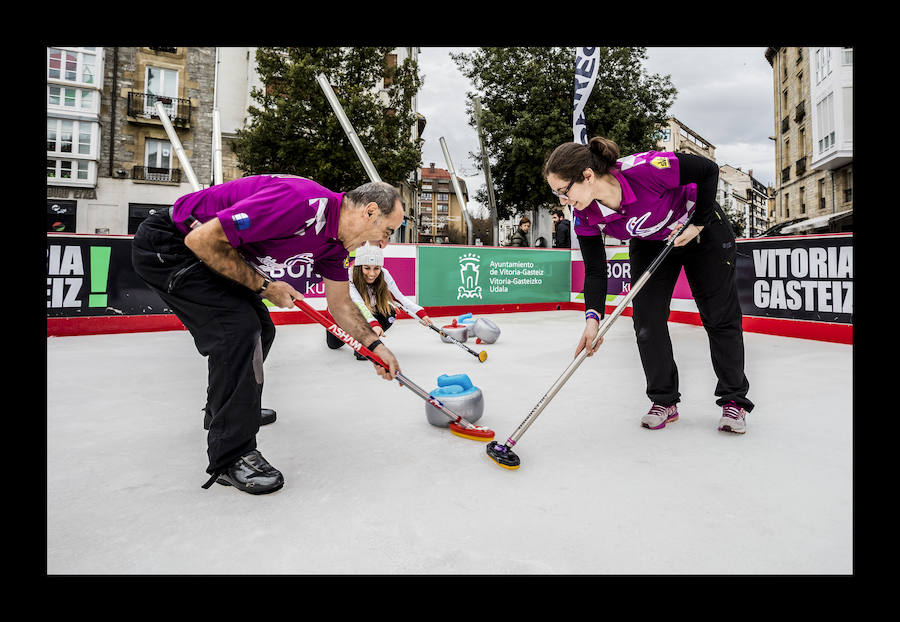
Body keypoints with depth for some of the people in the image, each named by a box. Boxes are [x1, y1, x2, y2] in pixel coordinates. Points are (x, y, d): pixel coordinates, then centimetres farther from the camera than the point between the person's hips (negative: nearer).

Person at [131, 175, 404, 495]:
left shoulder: (334, 243, -3)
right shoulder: (302, 202, -33)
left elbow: (341, 304, 11)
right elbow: (202, 240, -29)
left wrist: (375, 345, 5)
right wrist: (263, 285, -19)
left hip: (212, 255, 9)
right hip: (166, 244, -9)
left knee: (259, 329, 15)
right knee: (239, 327, -20)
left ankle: (225, 406, 43)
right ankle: (232, 458, -8)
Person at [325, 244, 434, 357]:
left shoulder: (384, 275, -25)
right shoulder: (348, 277, -36)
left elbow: (400, 297, -20)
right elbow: (358, 303, -50)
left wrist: (420, 313, -32)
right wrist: (373, 323, -66)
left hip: (370, 312, 2)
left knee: (390, 313, -25)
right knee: (334, 344, -9)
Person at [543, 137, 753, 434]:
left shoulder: (645, 169, -39)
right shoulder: (585, 216, -23)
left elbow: (708, 169, -24)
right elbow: (594, 271, -18)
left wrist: (698, 224, -21)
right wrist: (593, 316, -30)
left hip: (702, 230, -3)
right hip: (650, 243, 4)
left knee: (720, 316, 1)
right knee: (646, 319, -4)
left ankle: (734, 400, 15)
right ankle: (664, 401, 10)